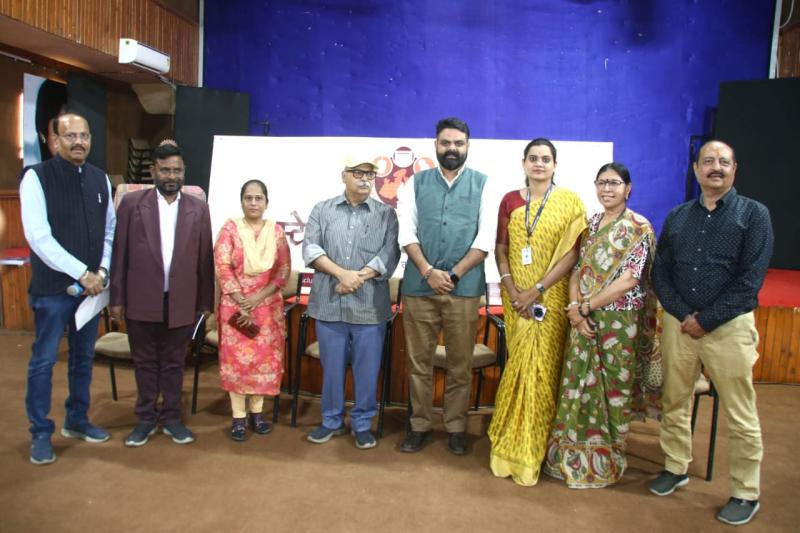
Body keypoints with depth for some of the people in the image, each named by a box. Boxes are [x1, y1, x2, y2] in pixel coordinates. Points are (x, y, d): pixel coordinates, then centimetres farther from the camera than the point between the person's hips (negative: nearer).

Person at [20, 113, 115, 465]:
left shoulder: (100, 179, 6)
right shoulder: (36, 177, -9)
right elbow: (38, 237, -15)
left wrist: (102, 270, -4)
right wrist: (81, 272, -17)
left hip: (92, 285, 5)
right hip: (52, 287, -5)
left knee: (83, 357, 15)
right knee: (43, 361, 5)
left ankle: (77, 421, 32)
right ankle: (40, 433, 19)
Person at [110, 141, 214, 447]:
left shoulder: (198, 209, 4)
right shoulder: (131, 203, 1)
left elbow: (205, 259, 3)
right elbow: (120, 253, 0)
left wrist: (206, 303, 2)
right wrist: (117, 298, -2)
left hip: (181, 301, 1)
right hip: (141, 300, 0)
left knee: (174, 363, 11)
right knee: (144, 362, 11)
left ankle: (172, 418, 24)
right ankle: (146, 418, 25)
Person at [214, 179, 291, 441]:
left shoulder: (276, 230, 5)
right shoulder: (230, 228, 0)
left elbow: (284, 270, 1)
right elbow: (222, 268, -7)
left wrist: (259, 296, -11)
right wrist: (242, 303, -13)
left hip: (268, 305, 2)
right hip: (236, 304, -2)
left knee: (265, 357, 5)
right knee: (236, 358, 0)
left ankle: (257, 411, 20)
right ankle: (239, 416, 10)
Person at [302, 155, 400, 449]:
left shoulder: (386, 214, 6)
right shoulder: (322, 210, 9)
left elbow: (389, 254, -4)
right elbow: (310, 248, -1)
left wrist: (358, 278, -14)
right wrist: (342, 273, -13)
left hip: (370, 305, -1)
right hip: (329, 303, 1)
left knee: (367, 368, 6)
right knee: (331, 366, 11)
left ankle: (362, 423, 22)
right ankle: (332, 420, 27)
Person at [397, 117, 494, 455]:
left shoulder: (483, 185, 6)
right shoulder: (415, 183, 9)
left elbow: (486, 237, -2)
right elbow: (406, 232, 0)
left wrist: (453, 274, -11)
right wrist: (429, 271, -13)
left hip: (464, 288, -1)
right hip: (418, 286, 1)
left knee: (460, 363, 7)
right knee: (419, 361, 8)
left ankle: (456, 427, 22)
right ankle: (419, 425, 22)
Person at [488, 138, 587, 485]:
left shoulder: (569, 201, -2)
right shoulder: (510, 200, 7)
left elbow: (571, 254, -7)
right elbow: (500, 248, 5)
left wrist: (537, 290, -14)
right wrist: (511, 288, -9)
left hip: (551, 296, -2)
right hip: (515, 296, 2)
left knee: (541, 367, 1)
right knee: (519, 365, 9)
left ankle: (530, 448, 18)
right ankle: (513, 442, 25)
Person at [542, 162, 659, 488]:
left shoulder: (640, 228, -8)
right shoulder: (592, 223, 11)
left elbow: (629, 280, -16)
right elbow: (578, 268, 7)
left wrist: (585, 306, -15)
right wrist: (575, 308, -9)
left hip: (620, 321, -5)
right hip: (584, 320, 5)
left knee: (613, 387, 6)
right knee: (579, 384, 10)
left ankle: (606, 462, 23)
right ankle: (574, 456, 26)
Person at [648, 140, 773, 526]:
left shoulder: (754, 214, 0)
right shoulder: (676, 217, 11)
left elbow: (750, 279, -9)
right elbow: (660, 271, 6)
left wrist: (706, 320, -13)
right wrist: (683, 314, -8)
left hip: (729, 326, -3)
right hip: (678, 323, 4)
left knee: (740, 417, 3)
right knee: (674, 404, 13)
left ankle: (746, 493, 19)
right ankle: (676, 468, 31)